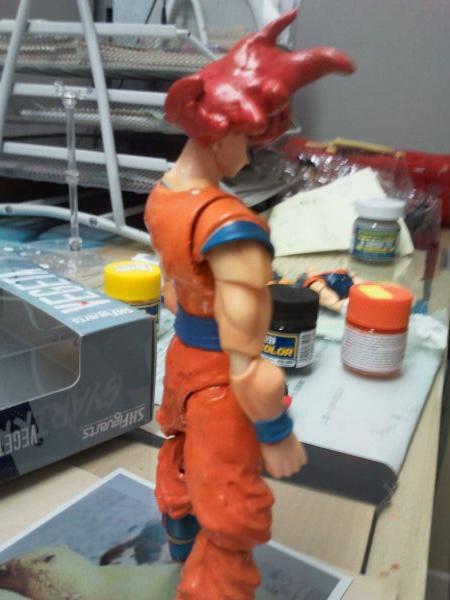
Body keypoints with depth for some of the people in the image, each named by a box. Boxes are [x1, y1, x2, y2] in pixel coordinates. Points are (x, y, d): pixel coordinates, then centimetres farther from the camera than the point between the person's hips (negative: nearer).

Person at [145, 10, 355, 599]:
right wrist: (278, 437, -15)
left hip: (182, 355, 10)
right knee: (231, 519, 13)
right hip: (220, 382, -9)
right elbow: (247, 366, -31)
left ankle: (181, 535, 65)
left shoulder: (162, 195, -7)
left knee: (183, 453, 35)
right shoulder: (231, 229, -36)